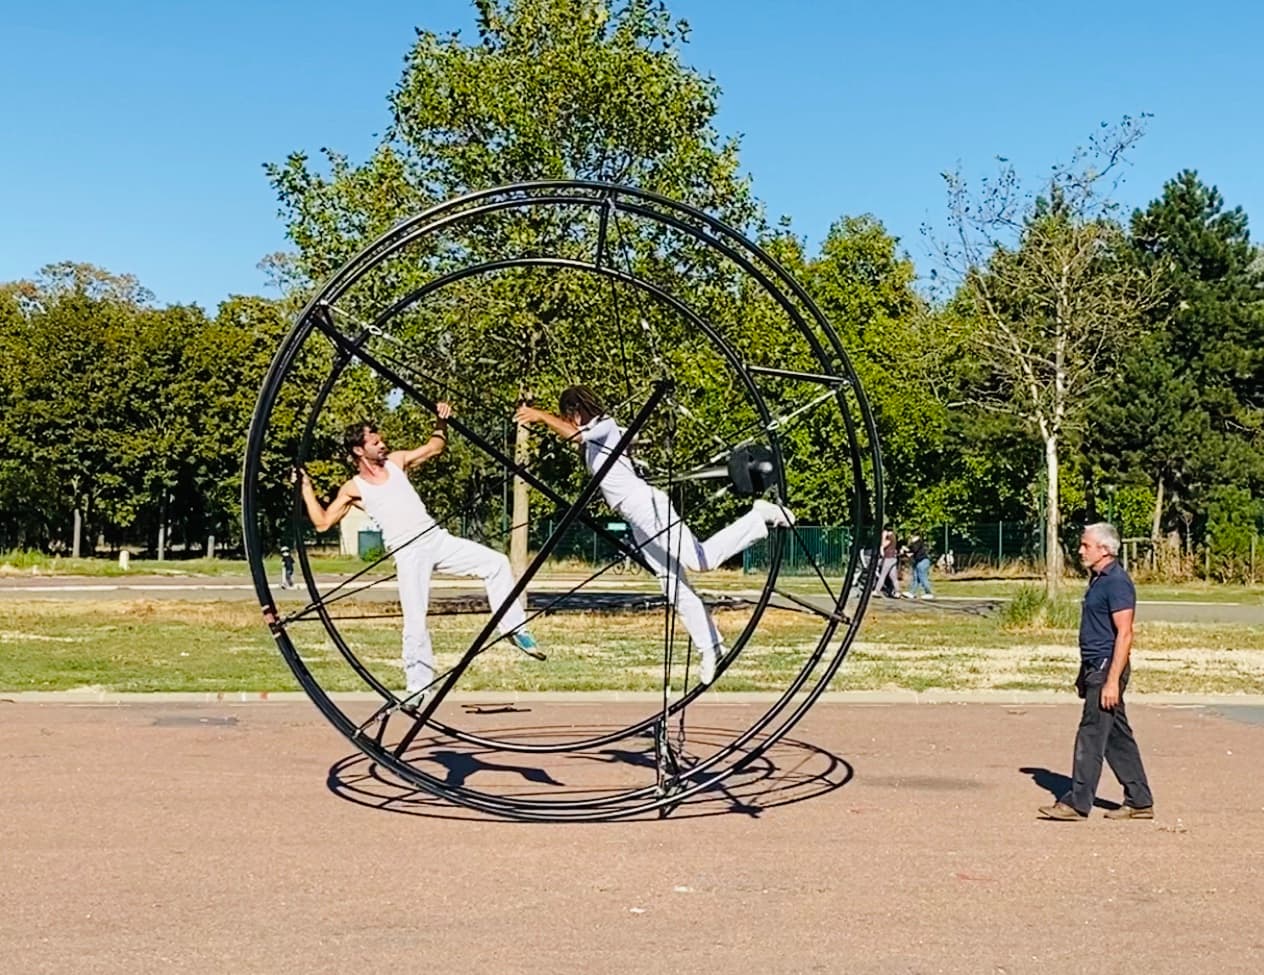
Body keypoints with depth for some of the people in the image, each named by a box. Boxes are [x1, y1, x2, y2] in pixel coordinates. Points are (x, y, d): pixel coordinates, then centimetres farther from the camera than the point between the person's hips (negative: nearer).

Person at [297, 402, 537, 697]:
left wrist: (441, 422, 8)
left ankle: (513, 628, 2)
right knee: (415, 622, -7)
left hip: (437, 538, 4)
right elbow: (323, 523, 1)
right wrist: (306, 488, -3)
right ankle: (418, 687, 5)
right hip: (408, 553, -4)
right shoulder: (353, 489, 2)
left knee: (496, 563, -7)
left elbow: (434, 448, 23)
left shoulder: (395, 461, 13)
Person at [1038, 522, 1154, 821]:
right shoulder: (1098, 580, 15)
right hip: (1095, 668, 10)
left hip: (1107, 669, -10)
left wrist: (1112, 681, -23)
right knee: (1118, 737, 12)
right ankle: (1139, 802, 18)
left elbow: (1124, 634, -20)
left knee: (1091, 736, -7)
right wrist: (1084, 673, 23)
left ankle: (1077, 803, -3)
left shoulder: (1117, 582, -16)